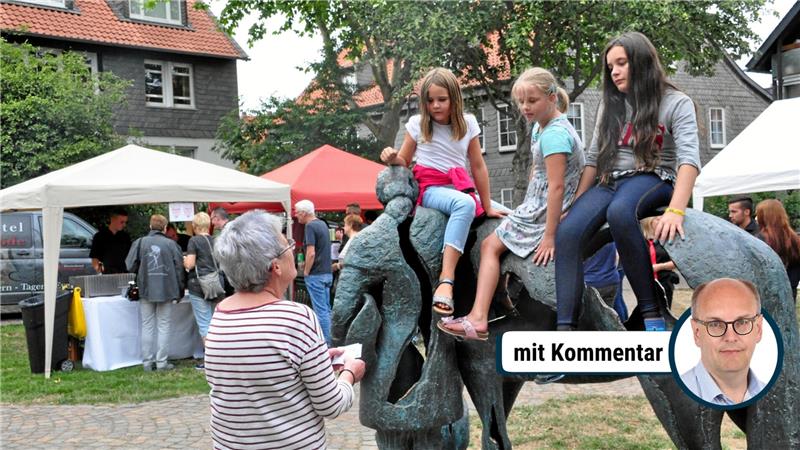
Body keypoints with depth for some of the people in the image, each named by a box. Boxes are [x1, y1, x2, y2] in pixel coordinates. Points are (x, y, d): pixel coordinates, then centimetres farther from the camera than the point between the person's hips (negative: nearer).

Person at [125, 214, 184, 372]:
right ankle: (161, 362, 6)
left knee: (147, 326, 9)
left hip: (146, 290, 1)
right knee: (163, 326, 6)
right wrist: (179, 292, 8)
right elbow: (179, 268, -2)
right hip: (166, 291, -1)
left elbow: (130, 266, -4)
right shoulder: (171, 244, -4)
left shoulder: (140, 242, -3)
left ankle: (147, 362, 11)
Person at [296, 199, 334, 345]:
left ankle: (326, 343, -1)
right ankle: (330, 340, 19)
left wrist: (306, 271, -10)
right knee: (326, 309, 14)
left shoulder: (310, 226, -14)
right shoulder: (323, 224, 13)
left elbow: (311, 253, -22)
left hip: (316, 274, -9)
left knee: (321, 310, -4)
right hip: (327, 273, 9)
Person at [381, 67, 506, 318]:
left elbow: (478, 167, 6)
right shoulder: (417, 124, 2)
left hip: (460, 188, 5)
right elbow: (404, 163, 8)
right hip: (430, 189, -5)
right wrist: (392, 158, -17)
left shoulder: (468, 123, 7)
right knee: (465, 203, -38)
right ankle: (446, 279, -50)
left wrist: (488, 208, 4)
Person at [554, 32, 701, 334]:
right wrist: (577, 203, 4)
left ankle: (652, 314, -34)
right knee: (567, 233, -26)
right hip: (610, 182, 5)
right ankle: (566, 329, -32)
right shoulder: (611, 104, 18)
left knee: (619, 212, -41)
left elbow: (689, 158, -14)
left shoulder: (676, 103, 0)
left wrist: (675, 211, -30)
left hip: (653, 180, -5)